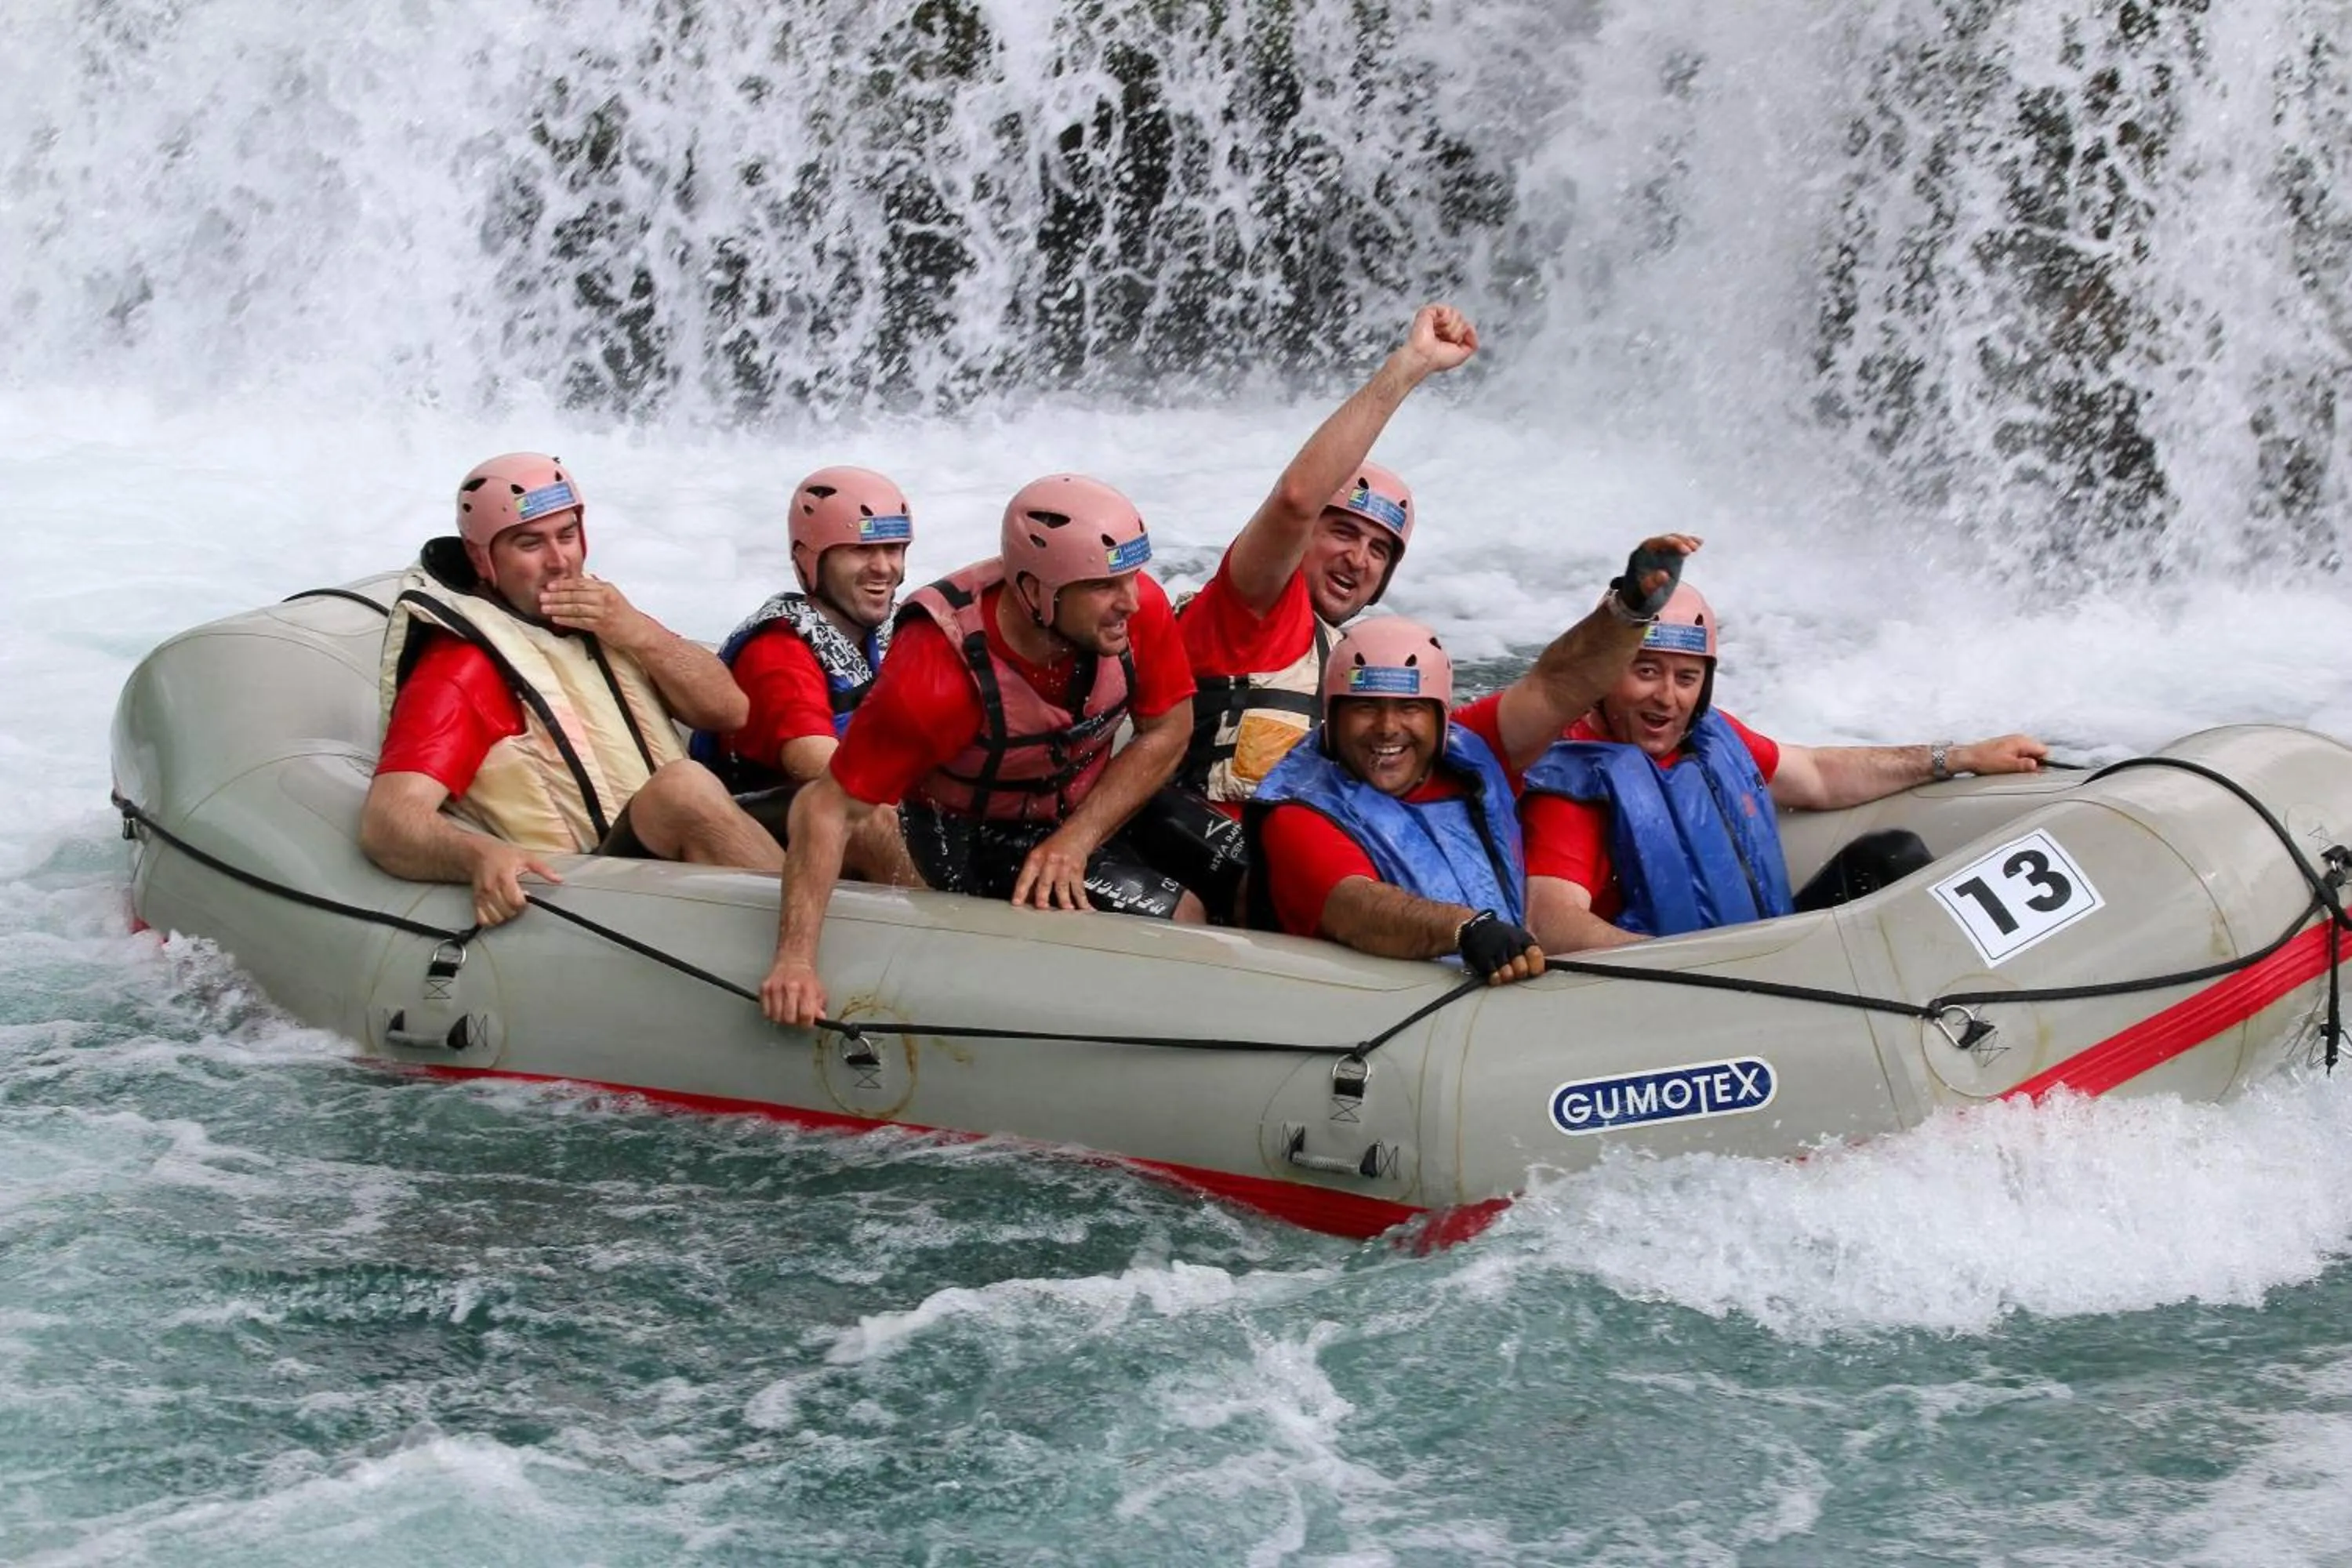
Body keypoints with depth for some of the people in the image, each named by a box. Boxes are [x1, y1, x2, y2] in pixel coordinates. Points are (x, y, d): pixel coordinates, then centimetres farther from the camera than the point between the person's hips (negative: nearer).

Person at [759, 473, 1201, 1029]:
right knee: (1180, 920, -19)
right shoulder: (937, 675, -35)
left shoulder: (1140, 607, -23)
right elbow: (829, 809, -30)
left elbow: (1167, 731, -8)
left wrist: (1076, 840, -20)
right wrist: (795, 958, -40)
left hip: (1086, 810, 6)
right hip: (971, 834, -6)